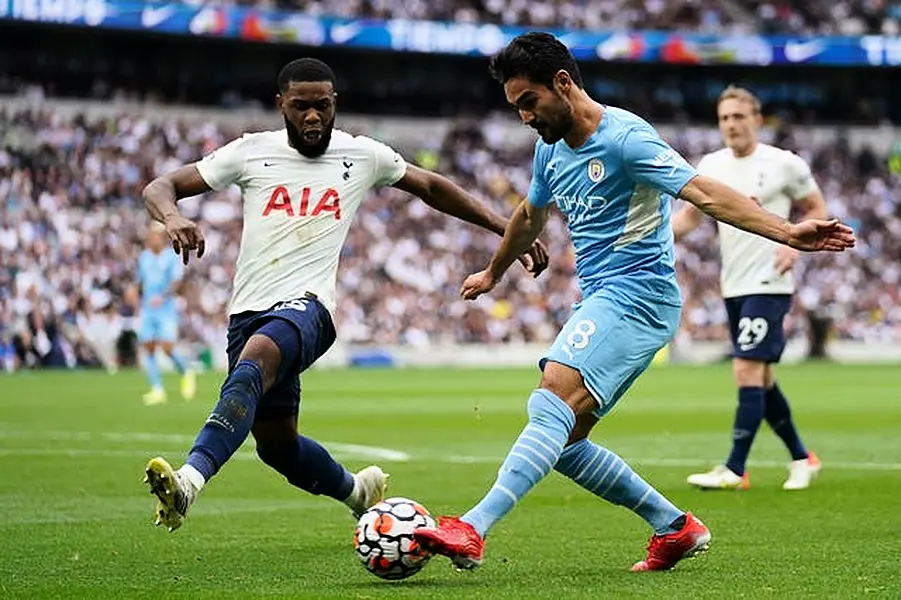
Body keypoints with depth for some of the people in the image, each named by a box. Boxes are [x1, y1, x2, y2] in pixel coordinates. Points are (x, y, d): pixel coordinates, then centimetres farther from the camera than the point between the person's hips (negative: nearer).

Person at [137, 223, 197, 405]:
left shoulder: (172, 257, -5)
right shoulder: (143, 257, 11)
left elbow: (176, 281, -16)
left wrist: (163, 297, -31)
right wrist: (137, 300, 16)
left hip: (166, 309, -5)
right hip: (147, 310, 5)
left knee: (167, 348, -13)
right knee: (148, 349, -3)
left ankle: (186, 374, 14)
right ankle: (157, 390, 0)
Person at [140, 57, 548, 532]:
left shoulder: (363, 155, 7)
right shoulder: (252, 152, 5)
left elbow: (431, 188, 22)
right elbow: (159, 188, 3)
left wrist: (508, 230, 18)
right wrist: (173, 217, -22)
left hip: (307, 303, -3)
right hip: (249, 309, 3)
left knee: (256, 357, -36)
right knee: (275, 441, 11)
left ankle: (190, 481, -51)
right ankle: (360, 491, 41)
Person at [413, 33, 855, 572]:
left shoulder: (625, 136, -13)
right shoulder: (550, 149, 14)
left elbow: (703, 192, -22)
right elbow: (530, 219, 34)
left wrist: (785, 232, -34)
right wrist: (492, 275, 49)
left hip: (636, 294, -10)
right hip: (603, 304, 10)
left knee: (551, 406, -25)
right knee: (563, 443, 5)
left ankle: (471, 532, -37)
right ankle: (676, 528, 15)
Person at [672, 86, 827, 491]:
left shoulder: (785, 164, -6)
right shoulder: (711, 166, 8)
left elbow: (816, 209, 3)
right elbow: (691, 215, 14)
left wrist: (796, 245, -13)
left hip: (768, 284, -7)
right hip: (733, 287, 7)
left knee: (747, 371, -14)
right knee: (761, 378, 12)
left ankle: (735, 470, -14)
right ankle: (801, 458, 27)